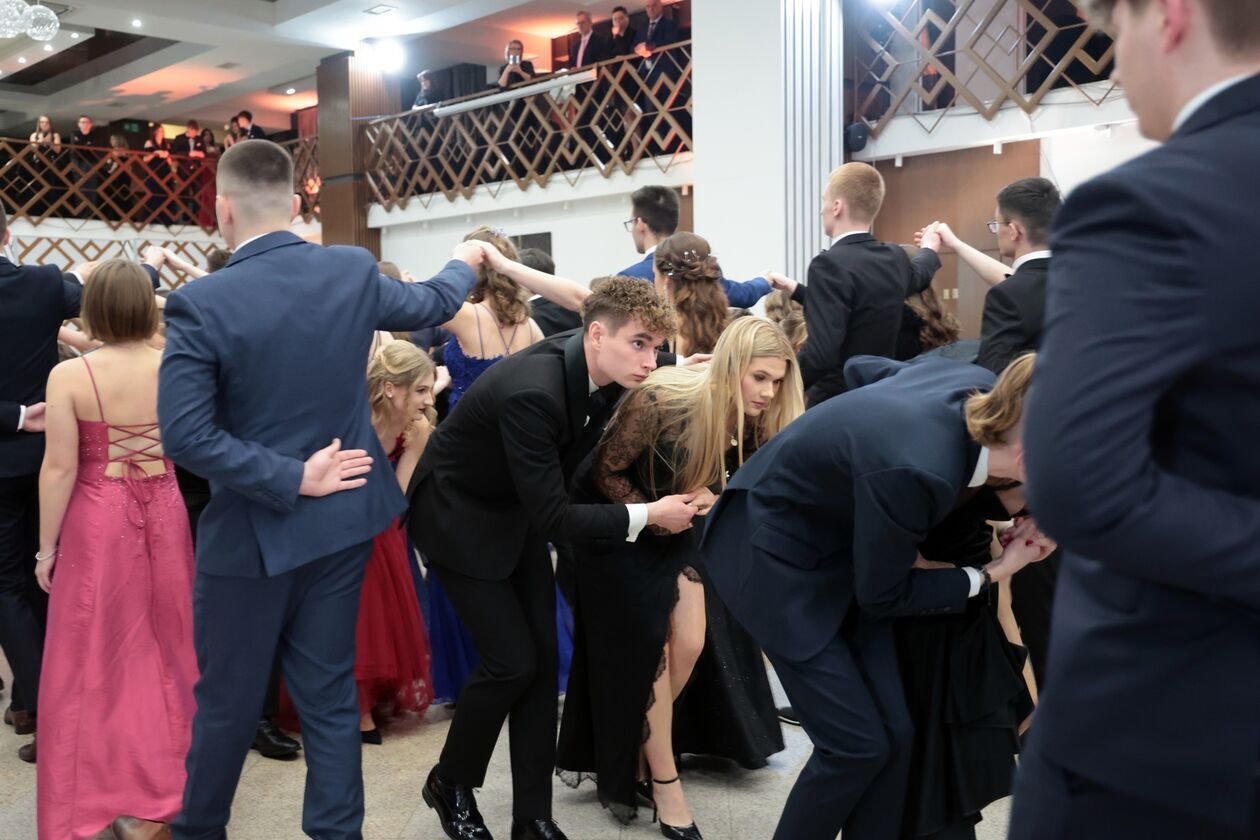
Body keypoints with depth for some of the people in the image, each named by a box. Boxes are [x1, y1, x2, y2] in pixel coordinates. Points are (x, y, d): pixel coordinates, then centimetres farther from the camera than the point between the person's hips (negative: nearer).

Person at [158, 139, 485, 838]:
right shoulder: (352, 270, -4)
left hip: (252, 531, -4)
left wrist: (291, 480, -16)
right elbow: (429, 305, 15)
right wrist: (463, 264, 35)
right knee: (330, 695, 14)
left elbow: (186, 436, -21)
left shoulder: (199, 304, -17)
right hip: (342, 522, 4)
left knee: (228, 702, 14)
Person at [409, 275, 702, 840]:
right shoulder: (532, 391, -35)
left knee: (543, 655, 3)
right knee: (512, 660, -8)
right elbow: (553, 519, -31)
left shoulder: (599, 372, -12)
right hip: (457, 514, -7)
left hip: (518, 510, 7)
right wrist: (647, 515, -25)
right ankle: (450, 783, 18)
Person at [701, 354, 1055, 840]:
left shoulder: (978, 385, -15)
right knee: (858, 743, -6)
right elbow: (882, 596, -17)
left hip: (840, 545, 8)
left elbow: (861, 369, 7)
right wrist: (992, 573, -8)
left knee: (894, 733, 4)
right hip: (775, 555, -8)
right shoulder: (917, 470, -37)